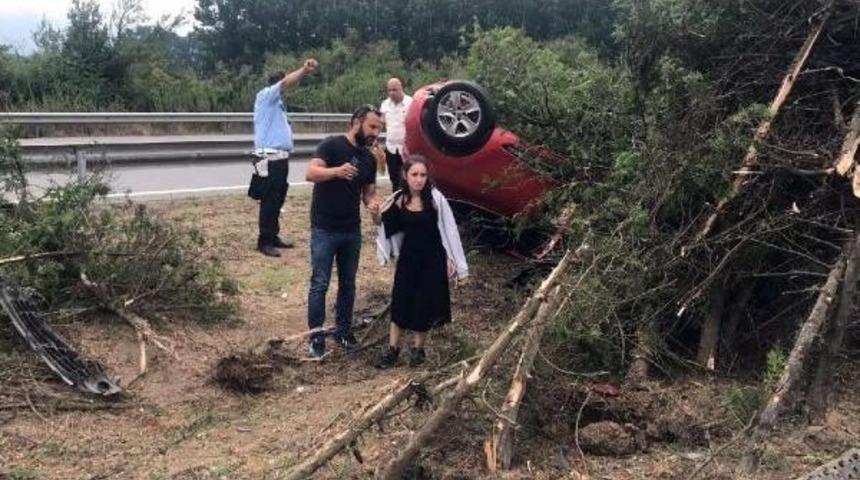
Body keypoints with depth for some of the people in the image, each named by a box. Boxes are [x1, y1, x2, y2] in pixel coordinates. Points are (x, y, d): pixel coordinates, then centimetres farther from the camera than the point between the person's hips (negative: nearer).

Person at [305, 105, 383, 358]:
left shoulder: (369, 159, 8)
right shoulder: (332, 145, -11)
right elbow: (311, 173, -23)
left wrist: (373, 203, -10)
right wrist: (337, 171, -42)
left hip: (352, 231, 6)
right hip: (324, 230, -6)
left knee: (348, 283, 13)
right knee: (320, 284, -2)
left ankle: (343, 330, 26)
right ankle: (316, 336, 7)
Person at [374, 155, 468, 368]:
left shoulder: (436, 198, -14)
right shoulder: (398, 200, -4)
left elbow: (448, 229, -8)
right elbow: (392, 230, 6)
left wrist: (450, 260, -8)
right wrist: (386, 214, -12)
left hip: (432, 259, -3)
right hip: (408, 257, 3)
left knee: (425, 304, 4)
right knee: (400, 302, 5)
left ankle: (418, 349, 21)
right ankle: (392, 349, 16)